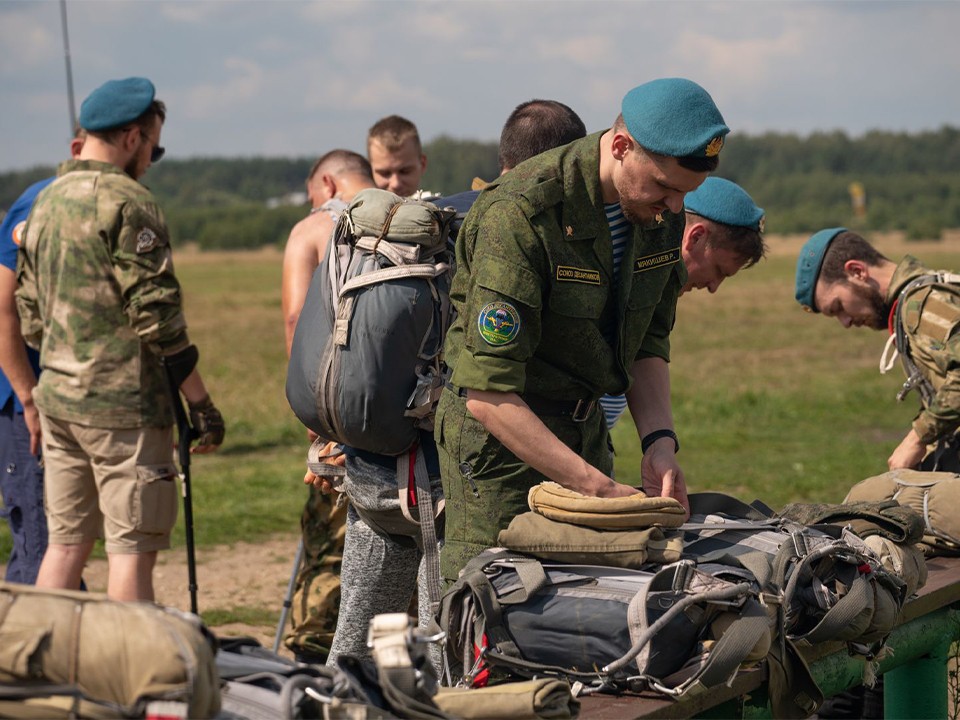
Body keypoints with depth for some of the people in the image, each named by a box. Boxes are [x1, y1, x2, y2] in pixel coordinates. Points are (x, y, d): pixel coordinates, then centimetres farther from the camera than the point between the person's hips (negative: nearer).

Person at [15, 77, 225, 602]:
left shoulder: (46, 202, 13)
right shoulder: (127, 203, -13)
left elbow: (29, 316, 17)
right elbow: (157, 317, -17)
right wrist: (201, 404, -12)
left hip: (57, 400, 8)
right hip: (122, 405, -8)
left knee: (66, 541, 13)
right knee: (132, 548, -3)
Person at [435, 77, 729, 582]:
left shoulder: (662, 213, -2)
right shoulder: (520, 214, -25)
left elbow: (648, 345, 9)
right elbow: (488, 394, -27)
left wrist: (659, 440, -10)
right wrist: (599, 488, -30)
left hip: (585, 425, 7)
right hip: (500, 433, -6)